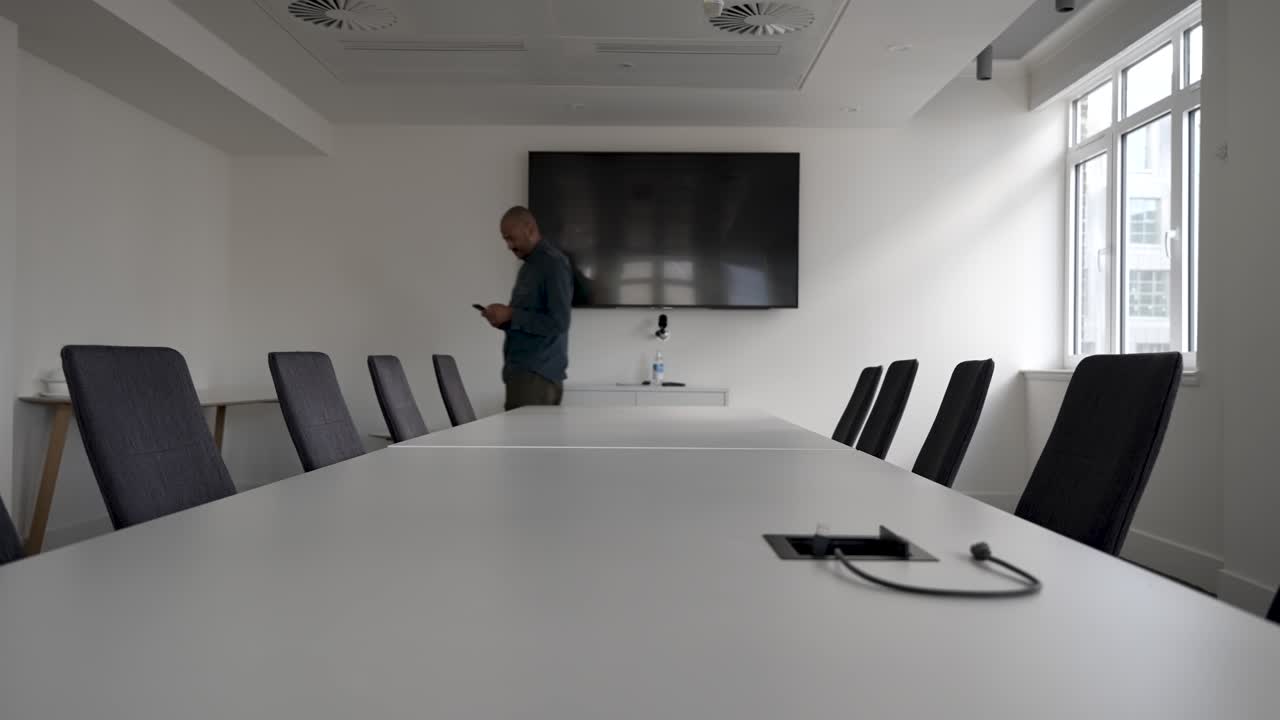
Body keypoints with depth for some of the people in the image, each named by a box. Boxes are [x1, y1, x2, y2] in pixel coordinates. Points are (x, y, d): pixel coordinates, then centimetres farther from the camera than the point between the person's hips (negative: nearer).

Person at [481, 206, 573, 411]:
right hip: (523, 370, 9)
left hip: (537, 374, -9)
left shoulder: (554, 264, -10)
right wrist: (504, 320, 5)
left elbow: (558, 323, -18)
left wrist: (511, 315, -15)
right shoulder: (528, 267, 19)